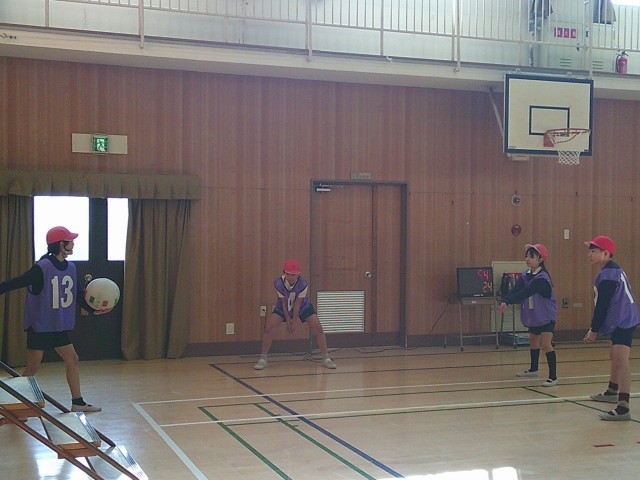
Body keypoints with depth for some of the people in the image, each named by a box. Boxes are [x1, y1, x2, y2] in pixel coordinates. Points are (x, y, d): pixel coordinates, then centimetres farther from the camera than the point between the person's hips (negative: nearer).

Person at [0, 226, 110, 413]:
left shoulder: (70, 267, 4)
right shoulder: (42, 268, -19)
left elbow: (76, 295, 12)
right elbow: (15, 283, -20)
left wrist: (93, 309, 5)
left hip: (60, 327, 7)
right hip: (40, 326, -7)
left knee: (72, 360, 8)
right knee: (32, 368, 0)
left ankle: (77, 402, 18)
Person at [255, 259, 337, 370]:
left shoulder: (303, 284, -32)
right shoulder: (278, 283, -29)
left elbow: (297, 304, -25)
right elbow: (284, 303, -18)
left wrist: (294, 322, -18)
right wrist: (288, 321, -13)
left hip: (303, 306, -1)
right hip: (282, 308, 1)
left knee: (318, 328, -12)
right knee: (269, 328, -15)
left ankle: (326, 358, 0)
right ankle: (263, 359, -2)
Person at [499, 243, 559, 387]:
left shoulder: (542, 278, -26)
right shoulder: (525, 275, -3)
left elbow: (524, 293, -37)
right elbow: (516, 291, -16)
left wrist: (507, 302, -45)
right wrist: (504, 301, -34)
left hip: (547, 316, -8)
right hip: (534, 315, 8)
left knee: (546, 344, -18)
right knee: (533, 342, 23)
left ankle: (553, 377, -13)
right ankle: (533, 369, 44)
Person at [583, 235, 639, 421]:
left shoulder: (607, 274, -16)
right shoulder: (614, 270, 17)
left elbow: (602, 305, -18)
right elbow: (603, 304, 20)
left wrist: (594, 330, -13)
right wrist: (596, 328, 21)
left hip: (623, 322, -12)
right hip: (622, 321, 12)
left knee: (620, 361, -20)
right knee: (614, 356, 27)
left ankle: (623, 409, -29)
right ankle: (612, 392, 47)